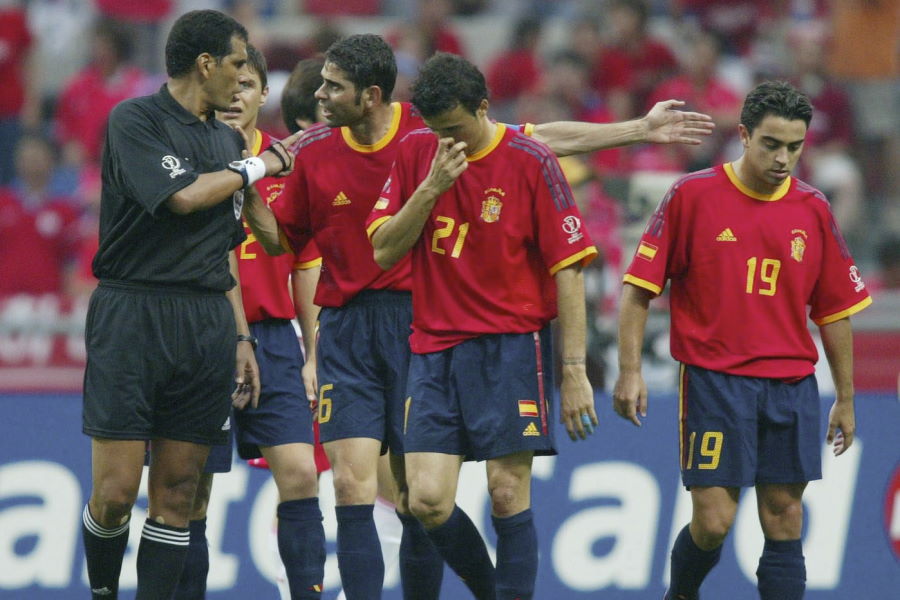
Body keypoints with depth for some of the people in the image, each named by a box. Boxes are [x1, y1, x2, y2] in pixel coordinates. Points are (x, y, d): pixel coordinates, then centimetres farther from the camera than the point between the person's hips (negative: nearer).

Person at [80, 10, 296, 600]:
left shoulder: (227, 141, 18)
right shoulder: (135, 121, -4)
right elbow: (182, 196, -17)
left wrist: (241, 338, 15)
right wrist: (258, 167, -2)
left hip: (207, 326, 6)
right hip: (131, 314, -6)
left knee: (177, 494, 2)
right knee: (115, 495, -8)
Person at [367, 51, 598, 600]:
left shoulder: (530, 162, -6)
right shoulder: (415, 154, 7)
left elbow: (568, 269, -6)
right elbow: (384, 251, 2)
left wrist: (574, 371, -10)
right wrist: (432, 185, -12)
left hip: (510, 344, -4)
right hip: (434, 348, 4)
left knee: (508, 494, -6)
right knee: (427, 501, -5)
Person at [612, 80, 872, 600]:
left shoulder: (813, 211, 6)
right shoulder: (692, 196, -4)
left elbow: (835, 312, 13)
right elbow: (641, 288, -1)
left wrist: (846, 400, 13)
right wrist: (630, 371, -8)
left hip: (792, 386, 3)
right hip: (714, 379, -3)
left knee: (784, 524, 1)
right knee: (713, 522, -7)